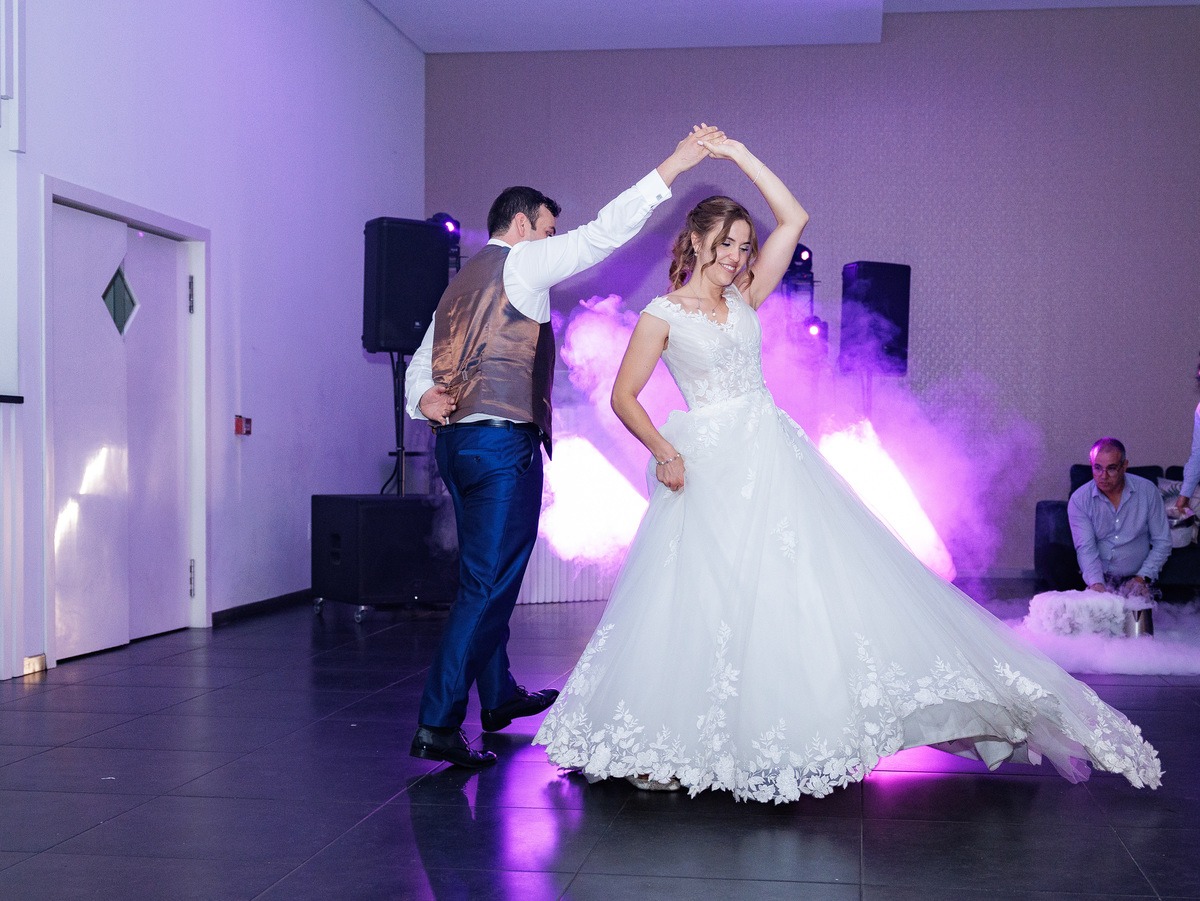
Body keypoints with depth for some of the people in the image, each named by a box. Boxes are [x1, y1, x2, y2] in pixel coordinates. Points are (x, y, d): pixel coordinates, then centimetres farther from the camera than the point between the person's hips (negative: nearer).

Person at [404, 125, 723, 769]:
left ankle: (500, 696, 33)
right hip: (503, 444, -10)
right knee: (487, 585, -9)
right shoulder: (520, 263, -3)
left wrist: (424, 399, -4)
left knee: (486, 577, 19)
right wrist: (671, 167, -10)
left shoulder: (459, 285, 23)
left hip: (455, 443, 10)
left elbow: (422, 363, 17)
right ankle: (437, 725, -10)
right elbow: (601, 234, -11)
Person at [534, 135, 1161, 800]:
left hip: (772, 456, 5)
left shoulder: (744, 299, 10)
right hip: (708, 469, -5)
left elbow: (793, 219, 8)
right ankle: (669, 744, 9)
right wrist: (663, 452, -14)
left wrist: (739, 154, 6)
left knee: (811, 579, -1)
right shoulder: (662, 315, -1)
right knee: (702, 602, -4)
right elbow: (623, 397, -1)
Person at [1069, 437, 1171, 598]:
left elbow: (1162, 542, 4)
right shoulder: (1079, 500, -4)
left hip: (1135, 579, 0)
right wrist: (1096, 584, -27)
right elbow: (1086, 548, -11)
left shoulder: (1148, 491, -1)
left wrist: (1142, 578, -7)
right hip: (1098, 579, 0)